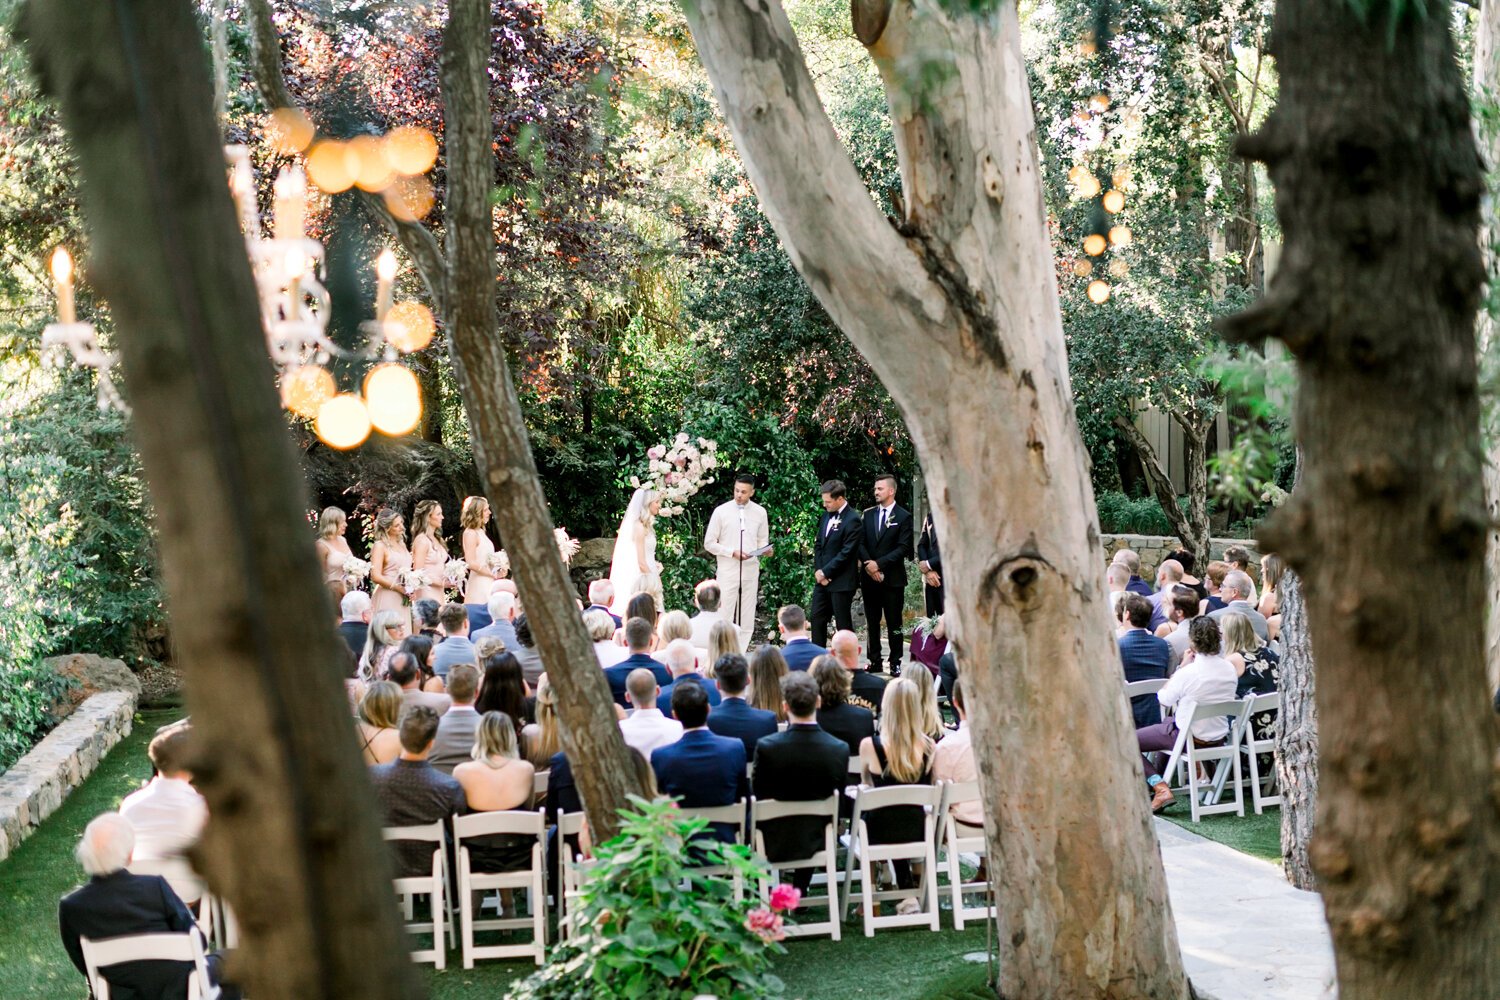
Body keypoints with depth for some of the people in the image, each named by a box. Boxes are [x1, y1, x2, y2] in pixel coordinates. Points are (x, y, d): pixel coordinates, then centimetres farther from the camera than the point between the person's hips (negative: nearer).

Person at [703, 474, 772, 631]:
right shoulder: (721, 511, -4)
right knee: (724, 617, -6)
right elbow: (709, 543, -1)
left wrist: (765, 550, -8)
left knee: (747, 618, 6)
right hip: (727, 572, -3)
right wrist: (733, 552, -13)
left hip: (750, 572, 3)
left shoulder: (760, 512, 5)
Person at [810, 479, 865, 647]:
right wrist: (818, 570, 0)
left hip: (841, 581, -8)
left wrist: (825, 572, -14)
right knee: (817, 619, 9)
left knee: (843, 623, -1)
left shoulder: (853, 520, -14)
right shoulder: (826, 516, 11)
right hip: (822, 578, 8)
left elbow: (846, 552, -17)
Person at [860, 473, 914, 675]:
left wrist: (879, 564, -14)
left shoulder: (904, 517, -2)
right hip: (869, 577, 4)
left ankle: (895, 663, 5)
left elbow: (903, 548, -8)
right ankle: (875, 661, 13)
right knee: (872, 622, 7)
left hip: (892, 577, -4)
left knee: (894, 624, 0)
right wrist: (868, 565, -9)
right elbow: (861, 543, 7)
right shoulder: (868, 514, 12)